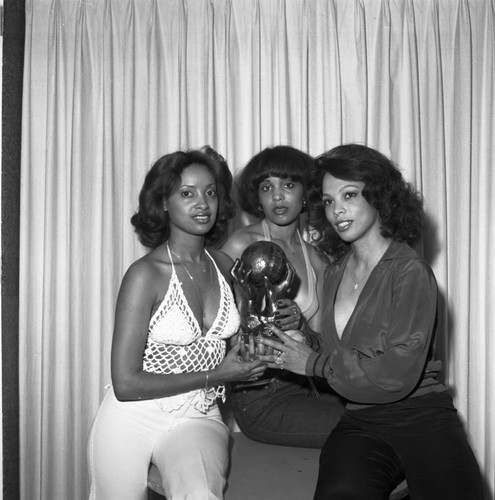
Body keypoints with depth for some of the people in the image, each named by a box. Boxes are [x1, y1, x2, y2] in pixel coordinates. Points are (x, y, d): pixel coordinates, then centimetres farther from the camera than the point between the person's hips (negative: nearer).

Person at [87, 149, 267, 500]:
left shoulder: (223, 265, 3)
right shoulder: (145, 274, -14)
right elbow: (126, 384, -17)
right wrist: (215, 376, -13)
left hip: (200, 419, 3)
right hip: (135, 418, -2)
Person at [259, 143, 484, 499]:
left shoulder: (410, 271, -7)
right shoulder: (335, 274, 13)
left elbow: (397, 374, -14)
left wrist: (314, 362, -7)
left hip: (421, 417, -2)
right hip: (359, 425, 3)